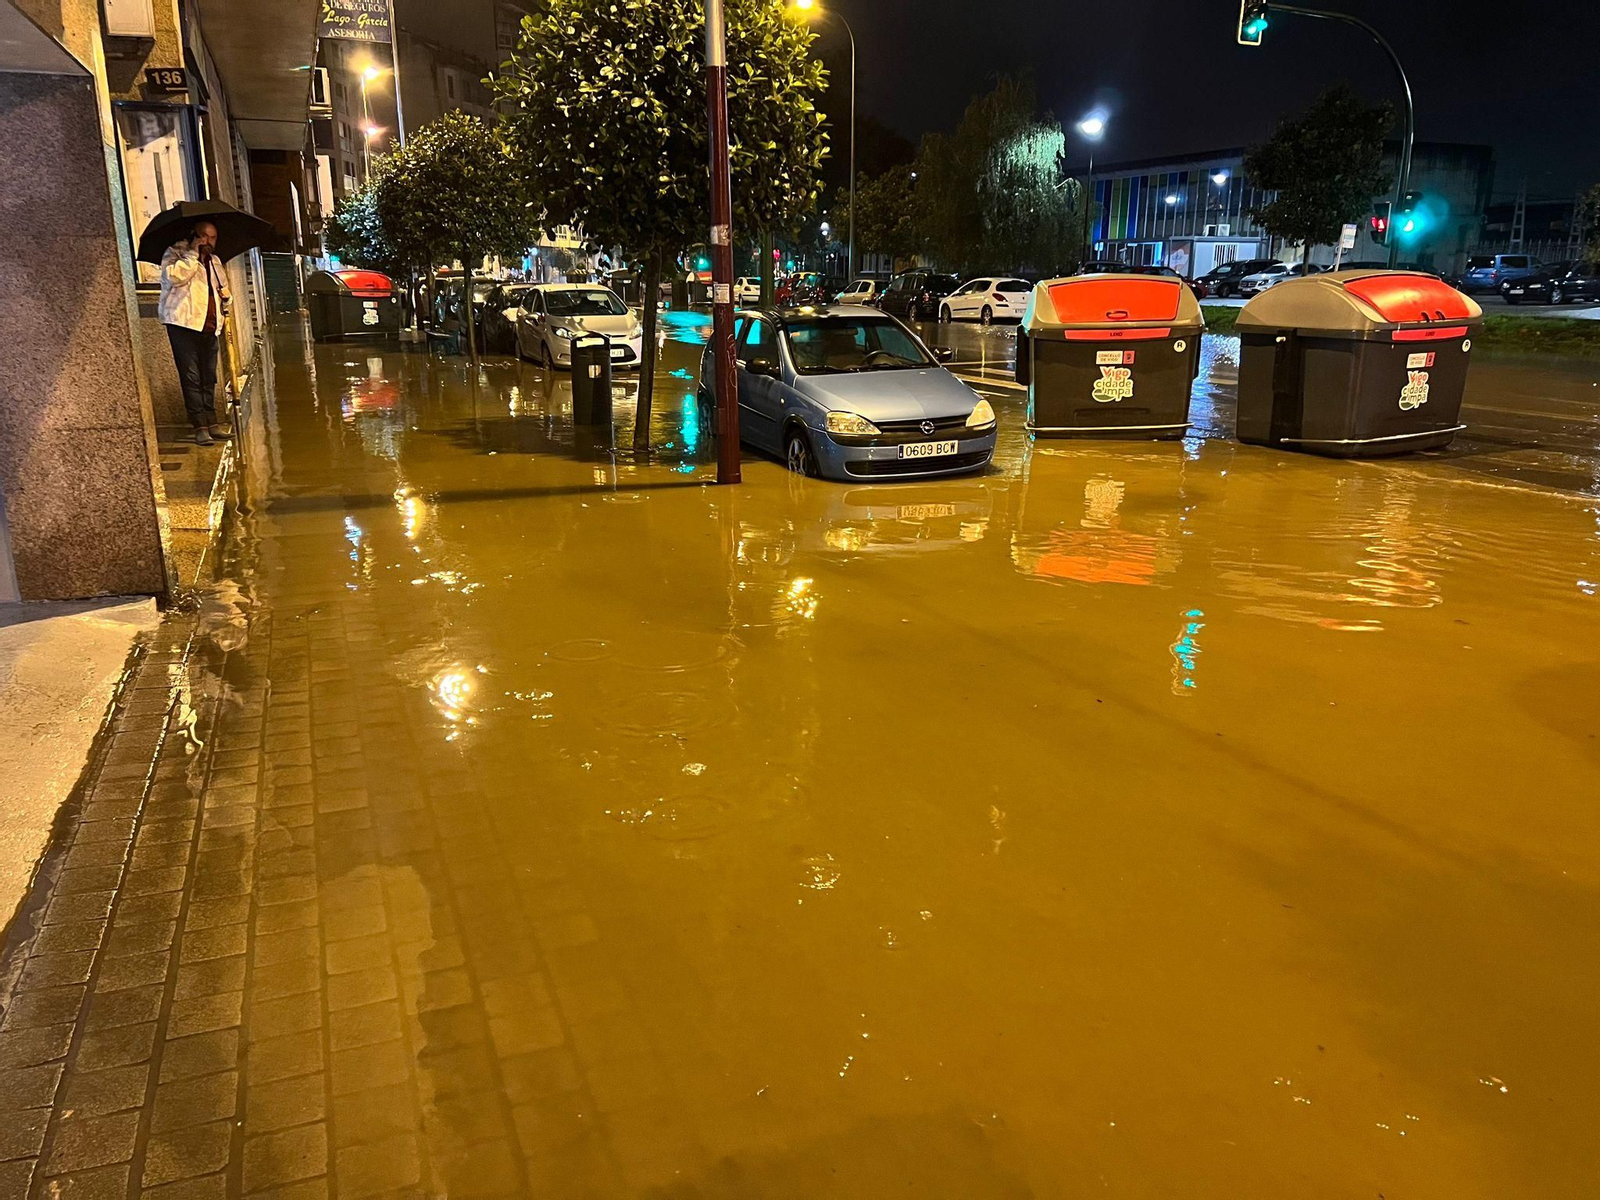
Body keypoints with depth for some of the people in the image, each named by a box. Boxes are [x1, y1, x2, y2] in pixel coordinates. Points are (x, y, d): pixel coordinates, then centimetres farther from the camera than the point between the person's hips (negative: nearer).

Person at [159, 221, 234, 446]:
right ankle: (200, 426, -9)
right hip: (184, 323, -7)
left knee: (209, 377, 10)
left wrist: (226, 296, 12)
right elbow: (175, 276, -19)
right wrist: (193, 254, -16)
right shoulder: (175, 253, 1)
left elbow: (223, 284, 35)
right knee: (191, 376, -8)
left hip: (209, 326, 7)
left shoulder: (214, 261, 20)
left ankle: (211, 423, 15)